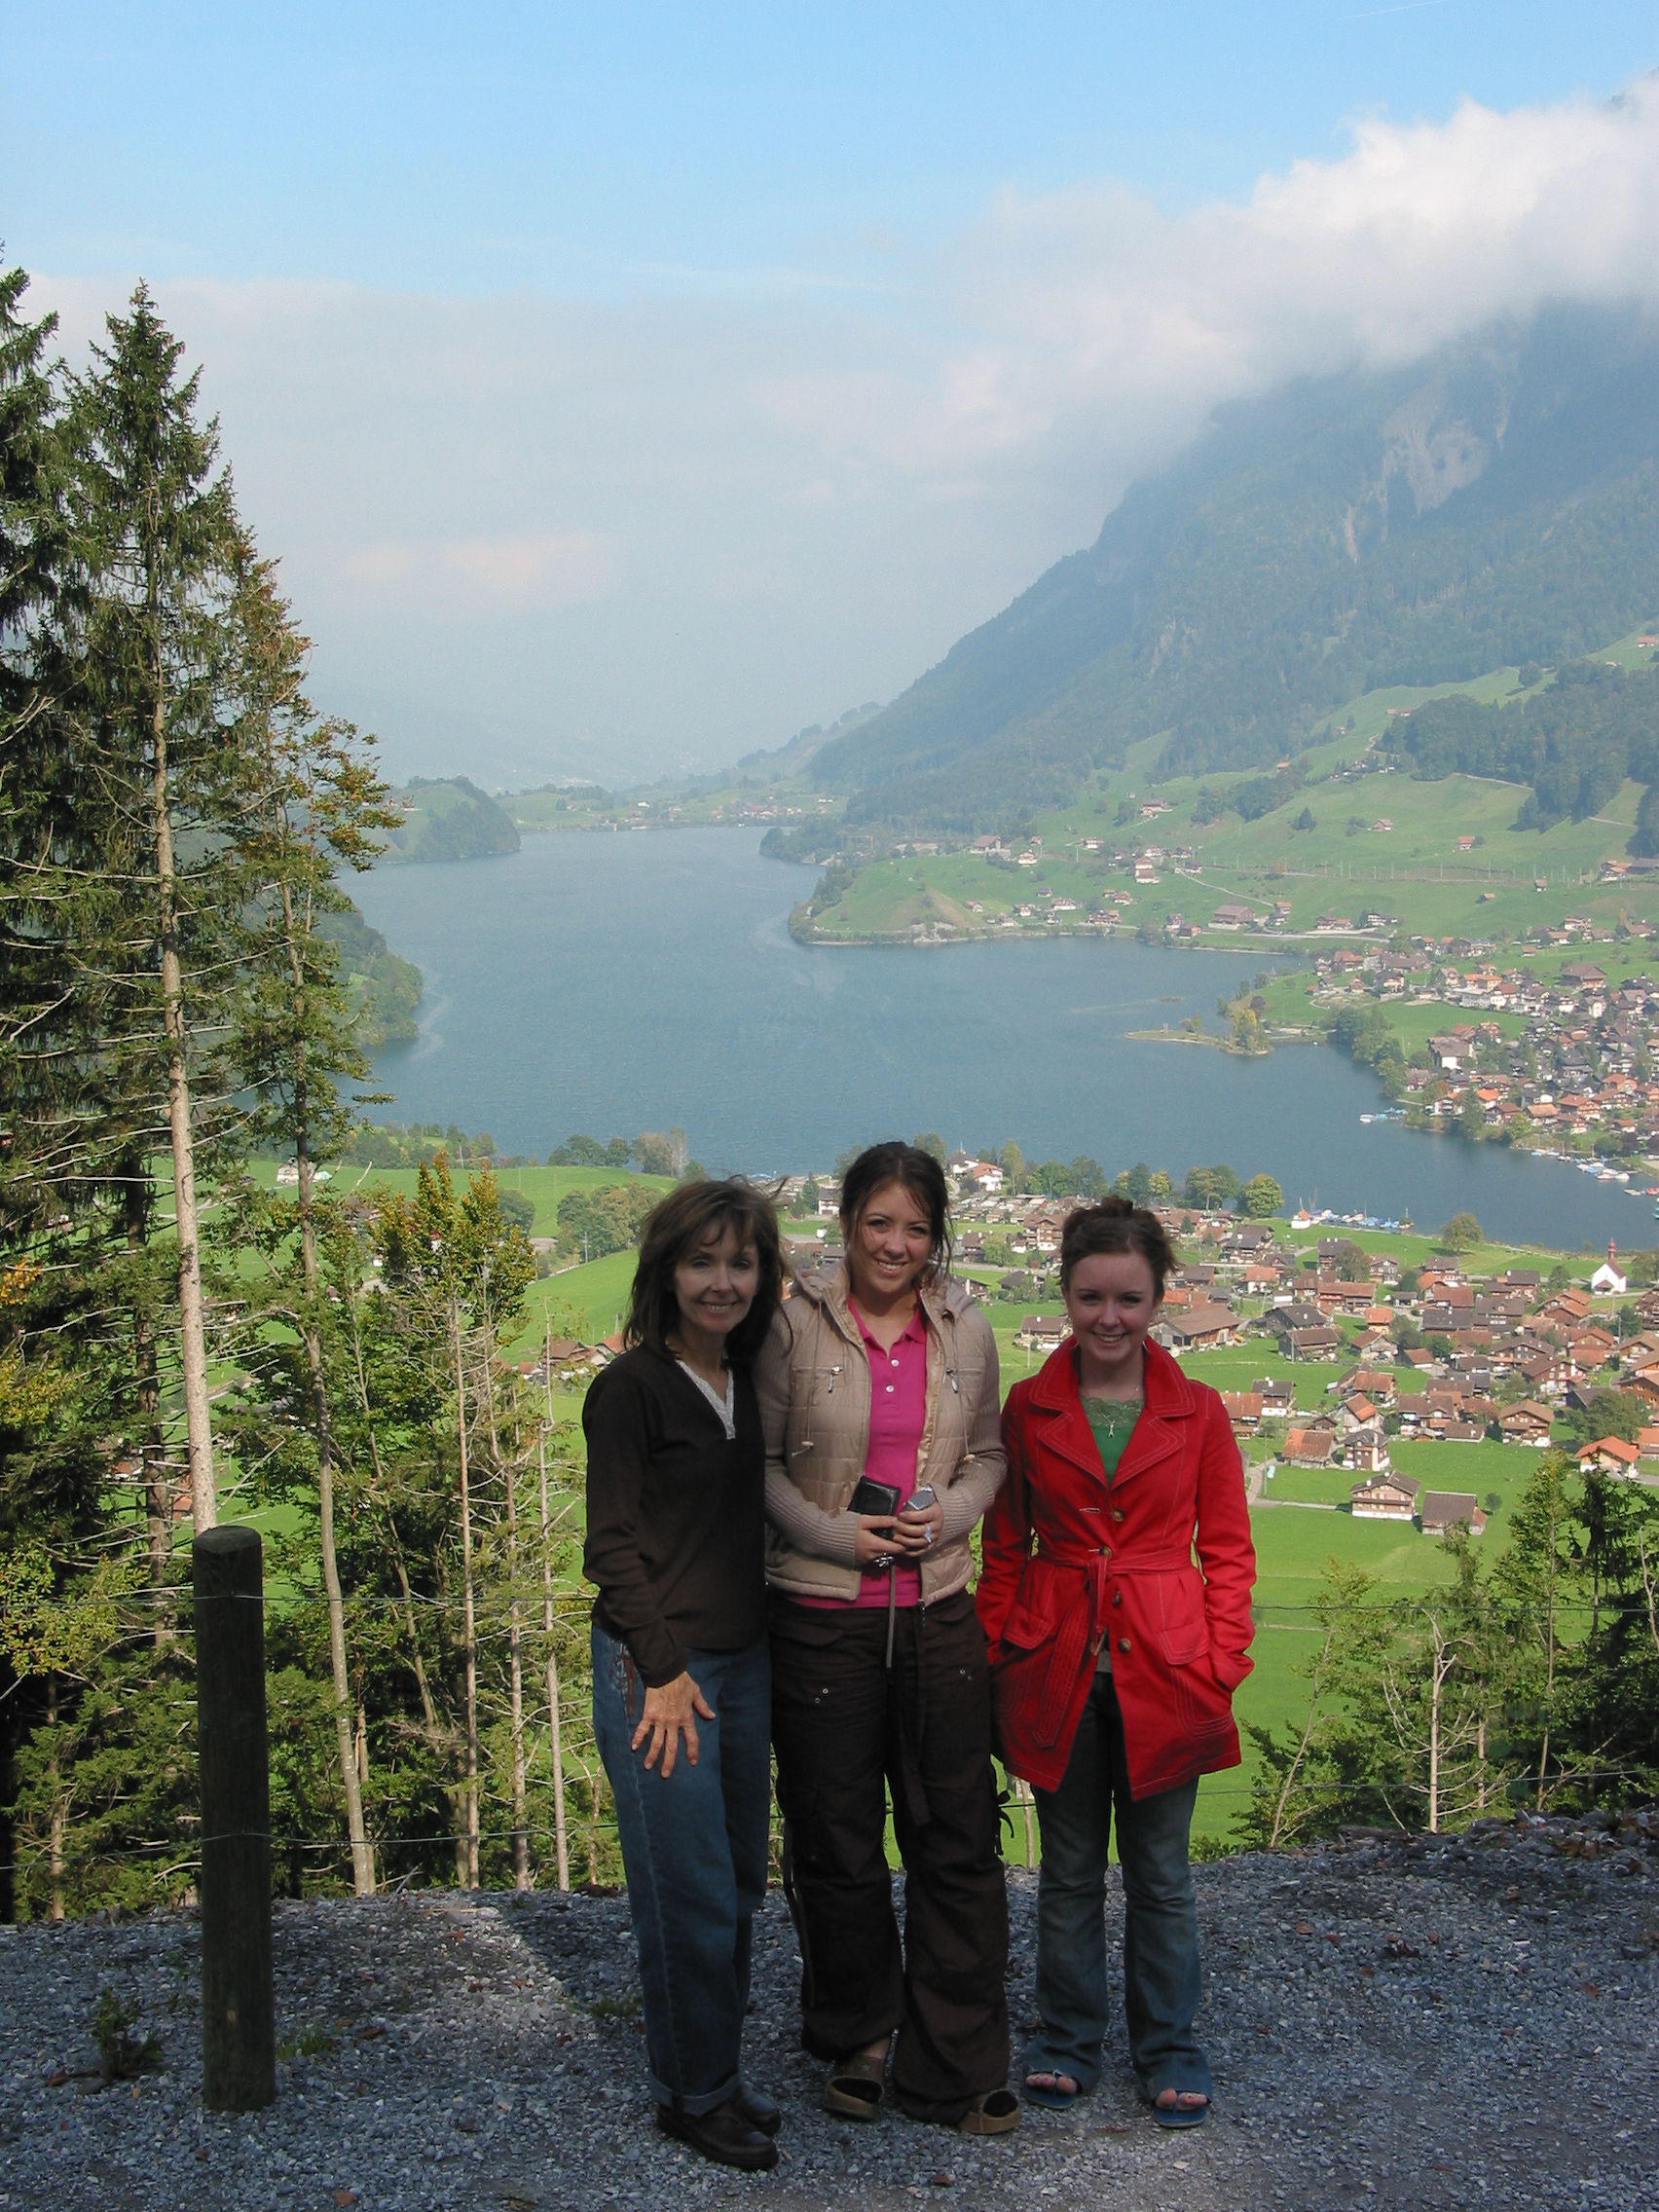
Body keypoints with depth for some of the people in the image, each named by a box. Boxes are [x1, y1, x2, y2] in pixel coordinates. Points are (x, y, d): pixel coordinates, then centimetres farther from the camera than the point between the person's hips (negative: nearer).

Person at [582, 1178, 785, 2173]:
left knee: (741, 1883, 13)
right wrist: (662, 1669, -13)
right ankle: (695, 2092, 16)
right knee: (692, 1892, 0)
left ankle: (716, 2074, 28)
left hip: (743, 1661, 7)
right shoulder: (632, 1387, -12)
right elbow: (613, 1545, -12)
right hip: (658, 1669, -7)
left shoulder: (746, 1381, 9)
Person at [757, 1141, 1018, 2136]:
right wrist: (838, 1534, -14)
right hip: (822, 1618, -2)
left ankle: (955, 2068, 18)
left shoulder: (968, 1330, 4)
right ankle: (858, 2043, 30)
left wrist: (949, 1514, -7)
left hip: (939, 1613, 3)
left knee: (959, 1839, 5)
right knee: (837, 1841, 9)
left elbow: (988, 1454, 12)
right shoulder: (796, 1325, -6)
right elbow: (760, 1462, -2)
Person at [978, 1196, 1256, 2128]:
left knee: (1160, 1872, 10)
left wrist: (1219, 1666, -6)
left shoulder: (1198, 1412, -3)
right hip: (1058, 1667, 1)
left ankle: (1168, 2048, 27)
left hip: (1163, 1670, -1)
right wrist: (1000, 1655, -1)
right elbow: (1005, 1545, 6)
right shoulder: (1029, 1407, -1)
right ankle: (1069, 2040, 30)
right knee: (1070, 1869, 13)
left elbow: (1229, 1550, 2)